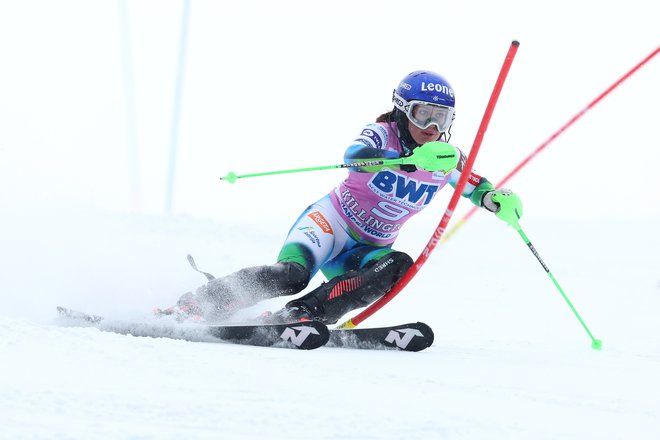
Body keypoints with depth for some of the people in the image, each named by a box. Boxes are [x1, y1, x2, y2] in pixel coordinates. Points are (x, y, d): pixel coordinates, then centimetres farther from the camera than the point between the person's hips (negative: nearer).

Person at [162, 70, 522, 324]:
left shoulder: (446, 160, 1)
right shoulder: (382, 134, -14)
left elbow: (477, 187, 18)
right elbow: (355, 156, -37)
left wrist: (500, 200, -8)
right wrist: (414, 160, -52)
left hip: (368, 251, 5)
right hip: (330, 224, -5)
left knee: (399, 266, -29)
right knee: (292, 274, -33)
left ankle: (301, 314, -34)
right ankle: (189, 308, -23)